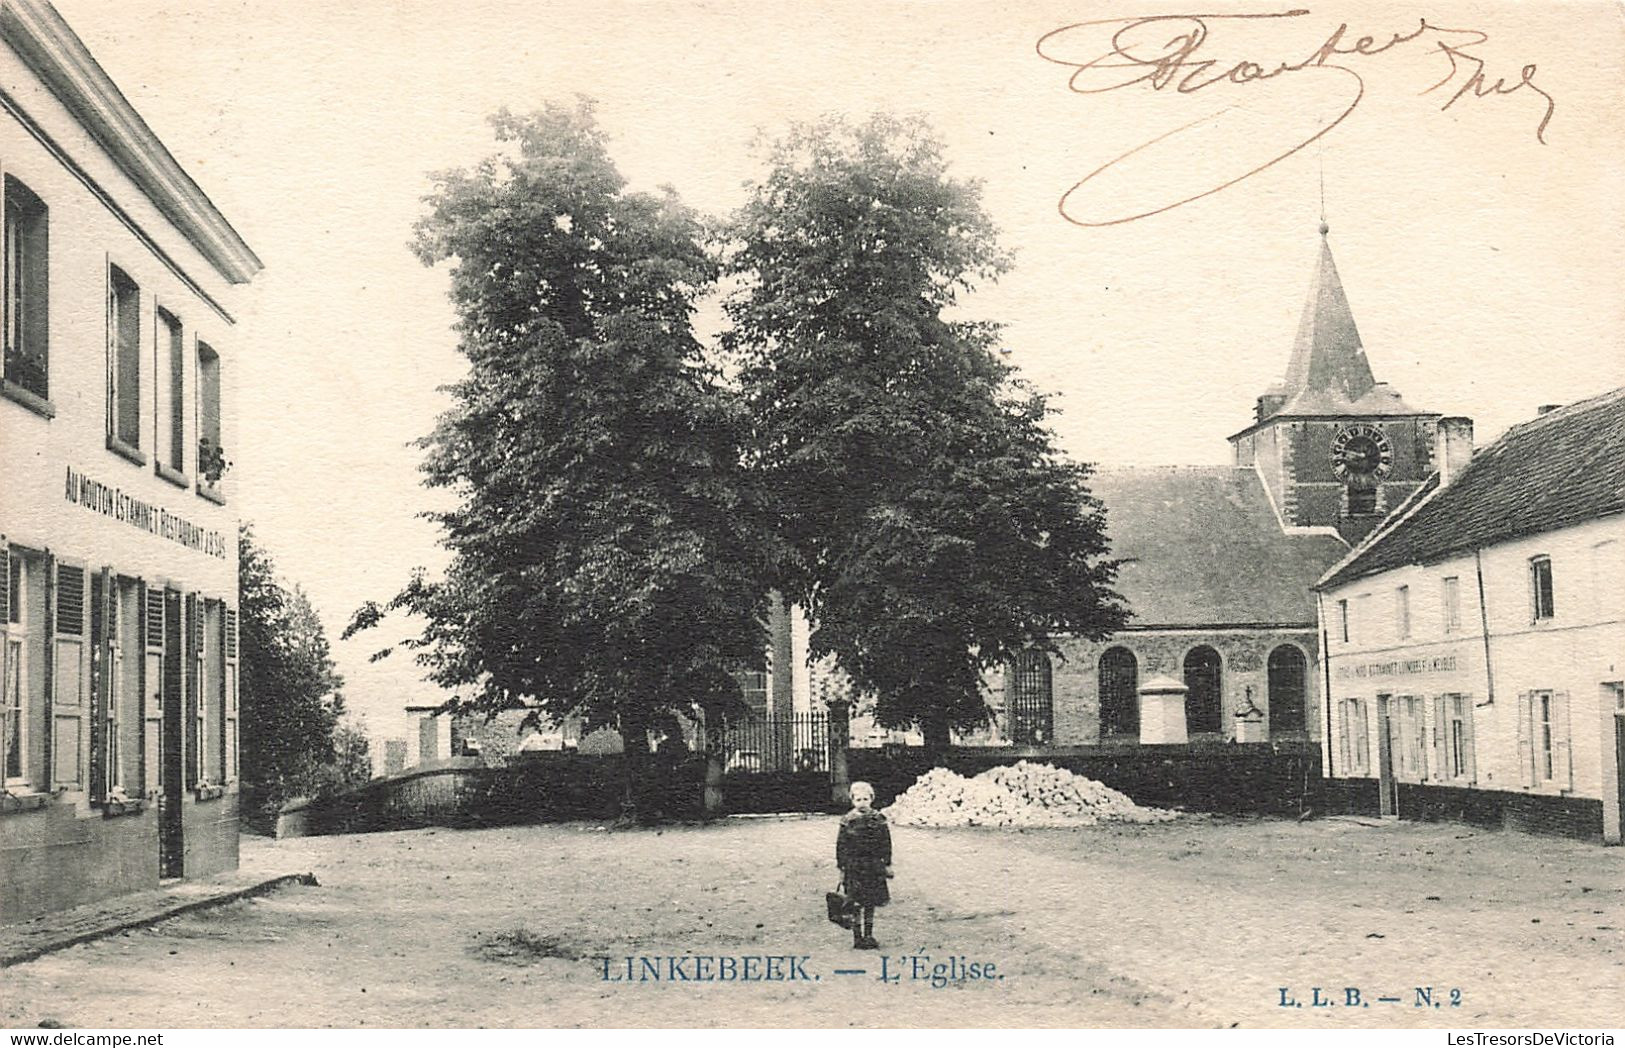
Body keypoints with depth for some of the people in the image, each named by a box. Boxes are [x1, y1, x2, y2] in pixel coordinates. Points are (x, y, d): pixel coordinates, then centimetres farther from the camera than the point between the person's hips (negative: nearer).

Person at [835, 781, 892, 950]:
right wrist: (842, 868, -3)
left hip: (874, 866, 2)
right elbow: (841, 846, -1)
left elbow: (886, 843, 6)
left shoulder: (878, 820, 1)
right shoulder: (848, 821, -4)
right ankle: (857, 937, 6)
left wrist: (887, 864, 4)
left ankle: (869, 936, 19)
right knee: (856, 904, -2)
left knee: (870, 903, 8)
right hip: (854, 868, -2)